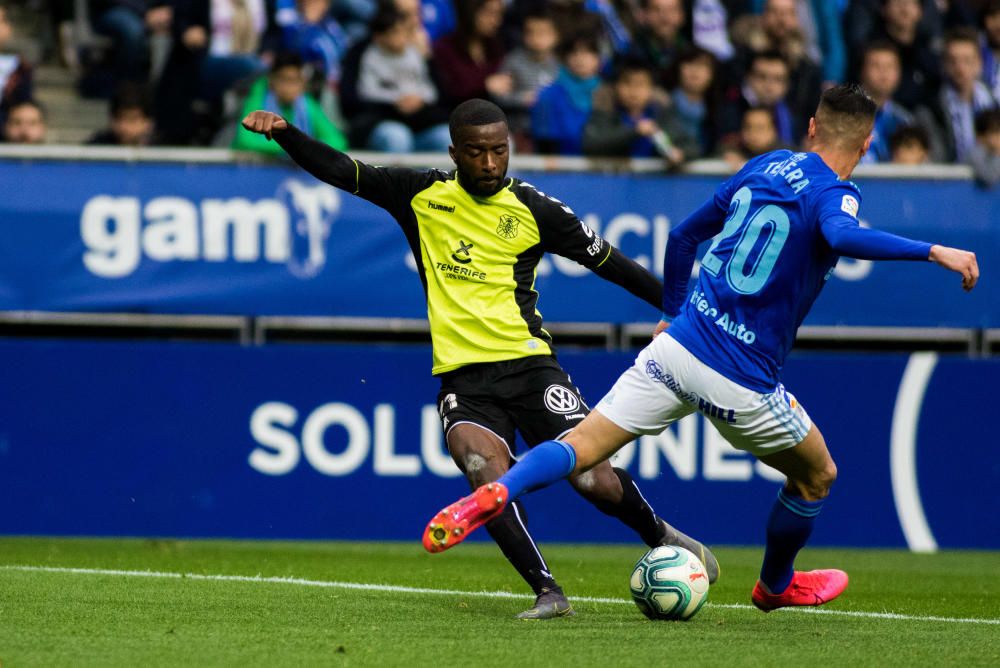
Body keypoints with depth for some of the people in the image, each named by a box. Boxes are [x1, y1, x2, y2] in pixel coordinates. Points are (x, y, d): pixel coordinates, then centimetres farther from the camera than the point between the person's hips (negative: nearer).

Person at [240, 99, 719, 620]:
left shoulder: (535, 210, 3)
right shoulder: (421, 196, 7)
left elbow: (608, 262, 10)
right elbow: (339, 171, 8)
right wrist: (285, 133, -7)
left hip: (529, 366, -1)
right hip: (463, 377, 1)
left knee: (595, 480, -12)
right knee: (490, 478, -27)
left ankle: (663, 538, 18)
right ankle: (546, 592, -19)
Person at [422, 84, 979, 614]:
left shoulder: (765, 167, 13)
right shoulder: (833, 193, -8)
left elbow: (684, 236, 21)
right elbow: (842, 236, -33)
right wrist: (934, 252, -32)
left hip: (677, 346, 5)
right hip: (741, 381, -5)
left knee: (581, 448, -1)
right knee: (817, 477, 21)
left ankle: (498, 492, -28)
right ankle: (777, 584, 41)